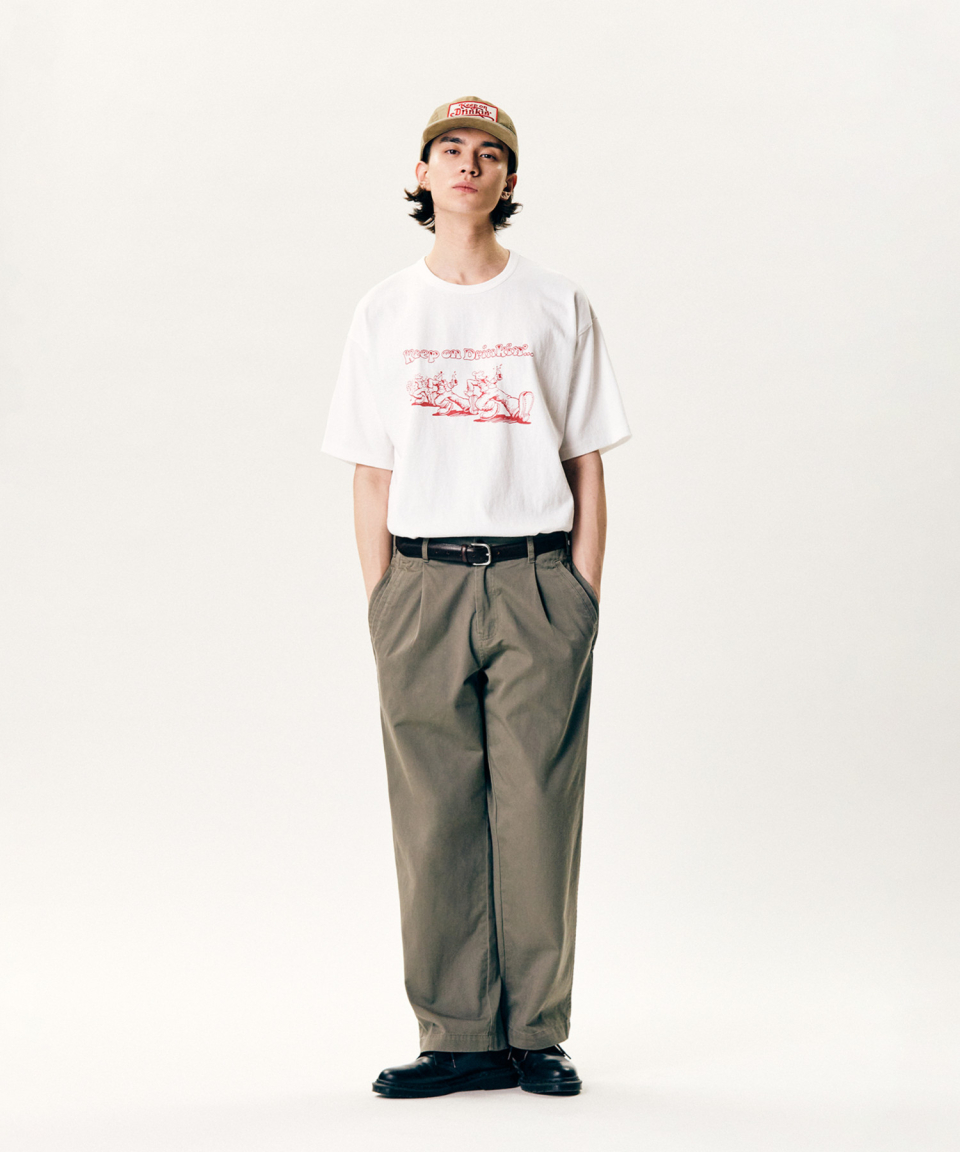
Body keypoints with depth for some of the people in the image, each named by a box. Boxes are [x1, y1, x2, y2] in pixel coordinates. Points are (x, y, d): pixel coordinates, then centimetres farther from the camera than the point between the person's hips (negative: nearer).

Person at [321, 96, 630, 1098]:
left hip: (536, 580, -1)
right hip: (423, 584, 1)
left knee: (538, 809, -1)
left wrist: (583, 598, -1)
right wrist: (382, 603, 2)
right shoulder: (384, 312, 11)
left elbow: (586, 464, 7)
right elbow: (371, 473, 10)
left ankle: (536, 1035, 8)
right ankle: (460, 1037, 8)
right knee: (434, 816, 0)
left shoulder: (557, 308, 8)